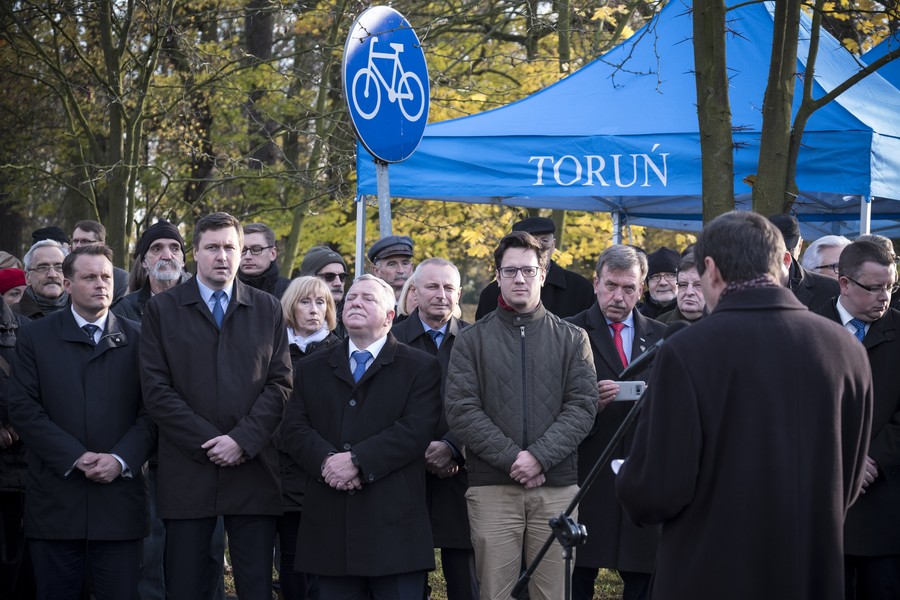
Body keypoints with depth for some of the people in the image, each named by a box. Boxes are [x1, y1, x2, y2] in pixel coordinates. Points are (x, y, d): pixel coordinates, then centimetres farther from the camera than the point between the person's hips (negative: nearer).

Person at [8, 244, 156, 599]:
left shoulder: (137, 340, 10)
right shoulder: (36, 338, 7)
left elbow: (151, 411, 4)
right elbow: (23, 409, -1)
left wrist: (121, 459, -12)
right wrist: (76, 457, -11)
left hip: (119, 499, 0)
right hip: (55, 500, 0)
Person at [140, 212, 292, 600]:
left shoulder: (268, 310, 12)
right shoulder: (161, 309, 6)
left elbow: (280, 383, 5)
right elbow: (156, 388, -1)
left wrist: (243, 440, -9)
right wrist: (206, 443, -9)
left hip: (253, 470, 1)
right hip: (187, 471, -1)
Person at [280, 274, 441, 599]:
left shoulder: (421, 367, 5)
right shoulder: (311, 369, 18)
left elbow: (416, 429, -8)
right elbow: (293, 427, 6)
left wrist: (357, 460, -17)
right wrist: (326, 460, -14)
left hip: (394, 523, -3)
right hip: (330, 525, 3)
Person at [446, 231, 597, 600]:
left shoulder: (572, 339, 11)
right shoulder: (471, 340, 9)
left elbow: (583, 407, 1)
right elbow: (461, 410, -1)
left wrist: (539, 457, -12)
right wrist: (512, 458, -11)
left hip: (557, 487, 1)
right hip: (492, 489, 0)